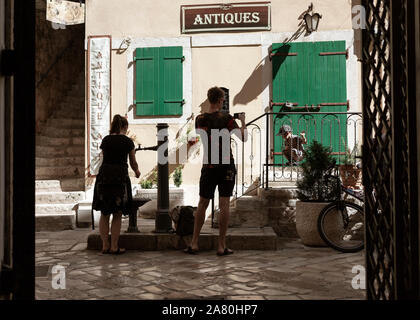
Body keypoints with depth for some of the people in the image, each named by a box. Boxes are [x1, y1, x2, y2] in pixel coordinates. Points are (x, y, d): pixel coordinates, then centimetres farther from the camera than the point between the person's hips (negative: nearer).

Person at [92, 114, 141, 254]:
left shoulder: (105, 140, 10)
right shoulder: (128, 141, 1)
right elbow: (133, 163, 12)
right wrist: (137, 172, 34)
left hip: (104, 176, 3)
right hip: (120, 177, -3)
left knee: (104, 214, 11)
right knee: (117, 215, 5)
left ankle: (105, 246, 15)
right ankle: (114, 247, 7)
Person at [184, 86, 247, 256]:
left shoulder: (200, 119, 0)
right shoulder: (226, 118, -6)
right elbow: (243, 138, -5)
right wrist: (243, 121, 11)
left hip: (208, 166, 2)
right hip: (227, 166, -2)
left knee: (202, 204, 11)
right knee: (224, 205, 1)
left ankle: (194, 243, 16)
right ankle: (221, 246, 5)